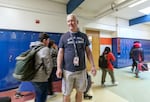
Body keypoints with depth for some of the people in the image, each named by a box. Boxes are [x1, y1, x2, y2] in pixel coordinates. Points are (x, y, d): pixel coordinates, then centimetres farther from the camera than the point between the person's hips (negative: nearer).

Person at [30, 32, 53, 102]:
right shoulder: (45, 49, -16)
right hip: (41, 78, -8)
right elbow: (48, 64, -18)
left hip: (33, 77, 8)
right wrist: (47, 75, -1)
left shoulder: (33, 48, 9)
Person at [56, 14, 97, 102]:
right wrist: (59, 68, -9)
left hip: (81, 70, 2)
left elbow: (88, 51, 7)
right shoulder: (64, 37, 3)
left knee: (80, 92, 18)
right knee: (67, 94, 12)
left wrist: (93, 66, 1)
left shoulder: (84, 36, 7)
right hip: (68, 70, -1)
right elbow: (60, 53, 0)